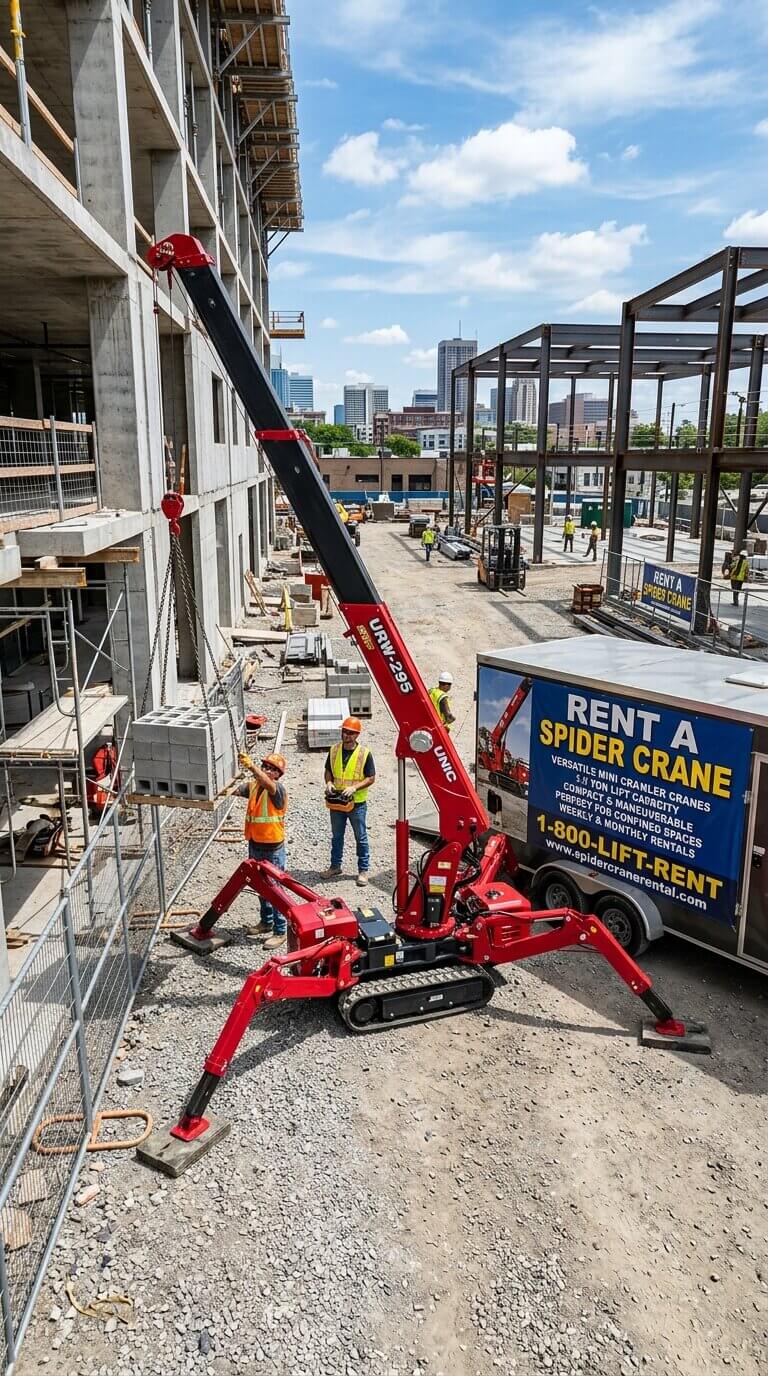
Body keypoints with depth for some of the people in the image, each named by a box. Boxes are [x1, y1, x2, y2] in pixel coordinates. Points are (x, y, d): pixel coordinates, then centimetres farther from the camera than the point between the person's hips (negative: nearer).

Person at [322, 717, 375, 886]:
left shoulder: (364, 753, -11)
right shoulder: (334, 750, 1)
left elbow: (371, 778, -9)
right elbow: (328, 770, 12)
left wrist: (354, 787, -21)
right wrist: (329, 782, -8)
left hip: (357, 803, -4)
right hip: (336, 802, 4)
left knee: (361, 838, 7)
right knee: (336, 836, 18)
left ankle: (363, 870, 17)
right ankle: (335, 866, 33)